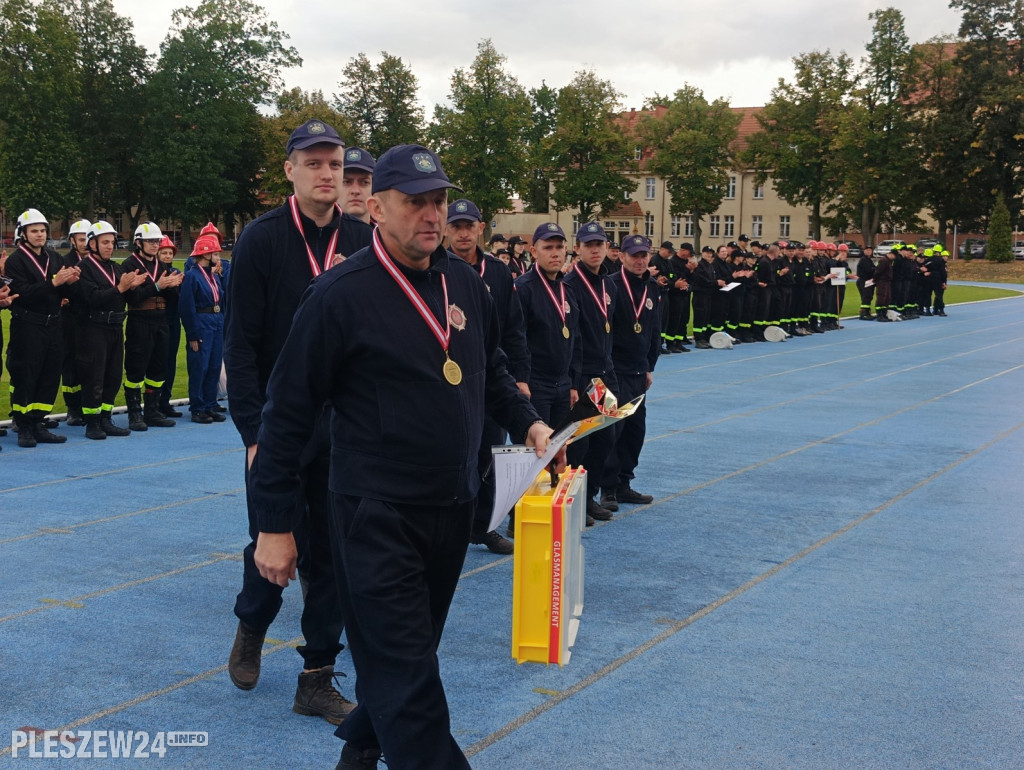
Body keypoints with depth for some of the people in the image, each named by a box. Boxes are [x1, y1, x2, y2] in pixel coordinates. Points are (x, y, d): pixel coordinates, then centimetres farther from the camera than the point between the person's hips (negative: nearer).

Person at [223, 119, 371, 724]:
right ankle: (253, 627, 38)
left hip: (345, 425, 3)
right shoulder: (261, 239, -7)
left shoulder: (364, 241, 2)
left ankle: (318, 680, 18)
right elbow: (242, 344, -9)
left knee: (332, 556, 6)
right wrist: (254, 431, -14)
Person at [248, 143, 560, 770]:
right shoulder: (341, 295, -14)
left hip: (454, 507, 7)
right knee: (407, 677, -4)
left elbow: (492, 371, 22)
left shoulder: (466, 284, 5)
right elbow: (288, 414, -11)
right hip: (378, 514, -6)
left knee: (407, 653, 20)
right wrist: (275, 525, -10)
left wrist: (527, 422, 4)